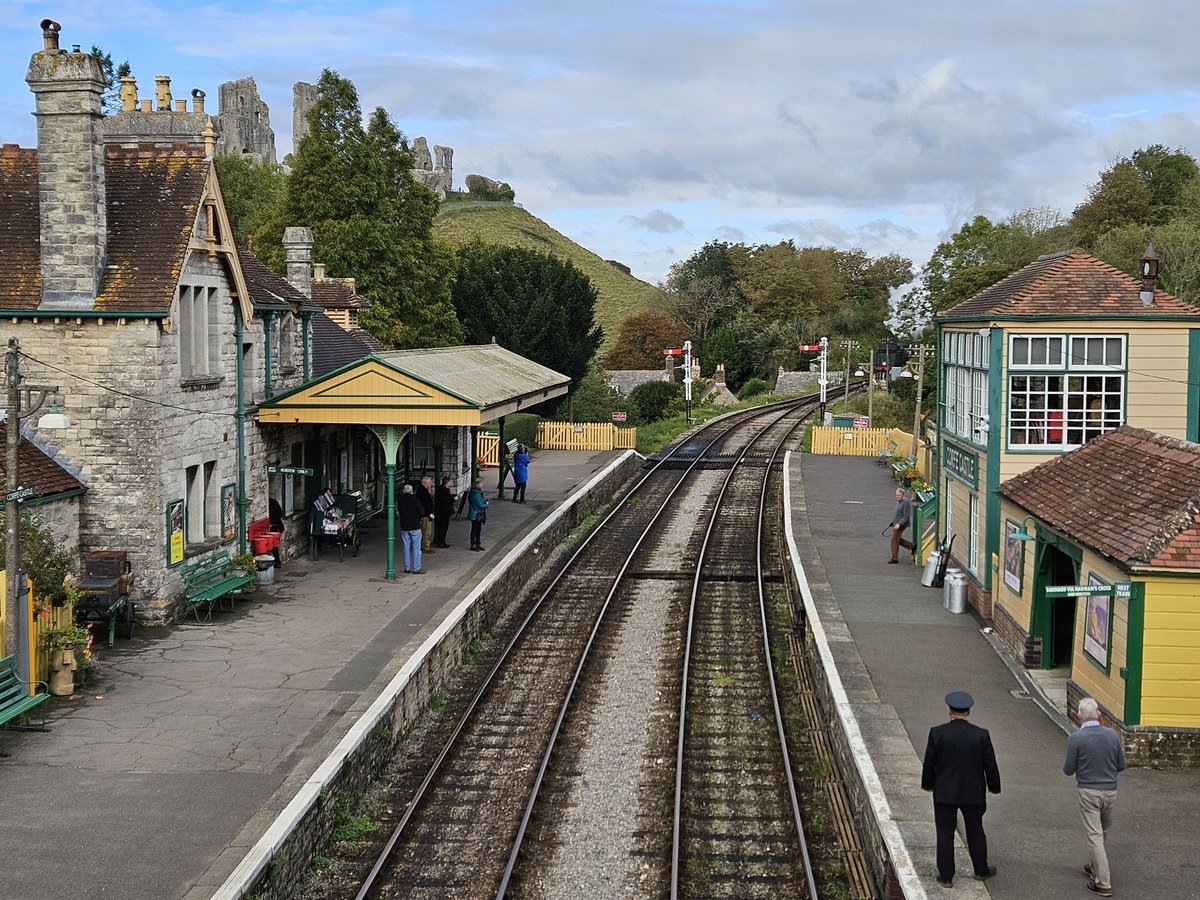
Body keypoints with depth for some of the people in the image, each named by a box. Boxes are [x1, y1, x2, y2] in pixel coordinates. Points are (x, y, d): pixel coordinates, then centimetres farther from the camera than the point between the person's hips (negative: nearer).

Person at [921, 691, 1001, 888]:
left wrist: (927, 784, 11)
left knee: (945, 834, 8)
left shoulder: (937, 733, -12)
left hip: (944, 792, -1)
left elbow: (929, 762, -5)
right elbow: (990, 764, -3)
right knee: (975, 832, 18)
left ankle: (946, 876, 12)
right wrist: (994, 787, 13)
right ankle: (981, 870, 31)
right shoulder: (981, 735, -11)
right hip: (973, 793, 1)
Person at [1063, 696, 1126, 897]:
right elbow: (1121, 766, 5)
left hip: (1089, 792, -5)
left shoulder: (1076, 739, -15)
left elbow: (1068, 770, -8)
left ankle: (1103, 884, -1)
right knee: (1102, 833, 22)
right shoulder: (1112, 734, -3)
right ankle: (1096, 868, 38)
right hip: (1110, 790, 5)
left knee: (1095, 836, -1)